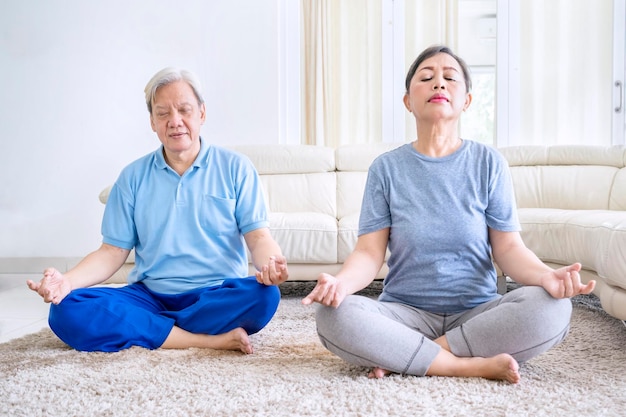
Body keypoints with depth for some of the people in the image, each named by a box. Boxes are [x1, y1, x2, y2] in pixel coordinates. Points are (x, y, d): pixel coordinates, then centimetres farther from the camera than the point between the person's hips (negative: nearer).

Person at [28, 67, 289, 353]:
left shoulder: (235, 168, 4)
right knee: (67, 313, -23)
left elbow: (257, 235, -3)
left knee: (264, 296, -34)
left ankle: (137, 327, -18)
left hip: (217, 296, -1)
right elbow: (113, 250, 6)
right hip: (150, 296, 2)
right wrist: (68, 280, -14)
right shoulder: (133, 177, 9)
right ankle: (210, 340, -24)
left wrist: (269, 264, -27)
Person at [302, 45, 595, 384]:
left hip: (477, 312, 1)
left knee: (552, 308, -27)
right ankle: (473, 365, -20)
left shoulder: (488, 162, 2)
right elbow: (369, 252, -4)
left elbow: (508, 247, -1)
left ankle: (401, 357, -17)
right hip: (406, 312, -1)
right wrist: (341, 281, -27)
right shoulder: (386, 168, 1)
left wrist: (547, 276, -22)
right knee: (333, 316, -28)